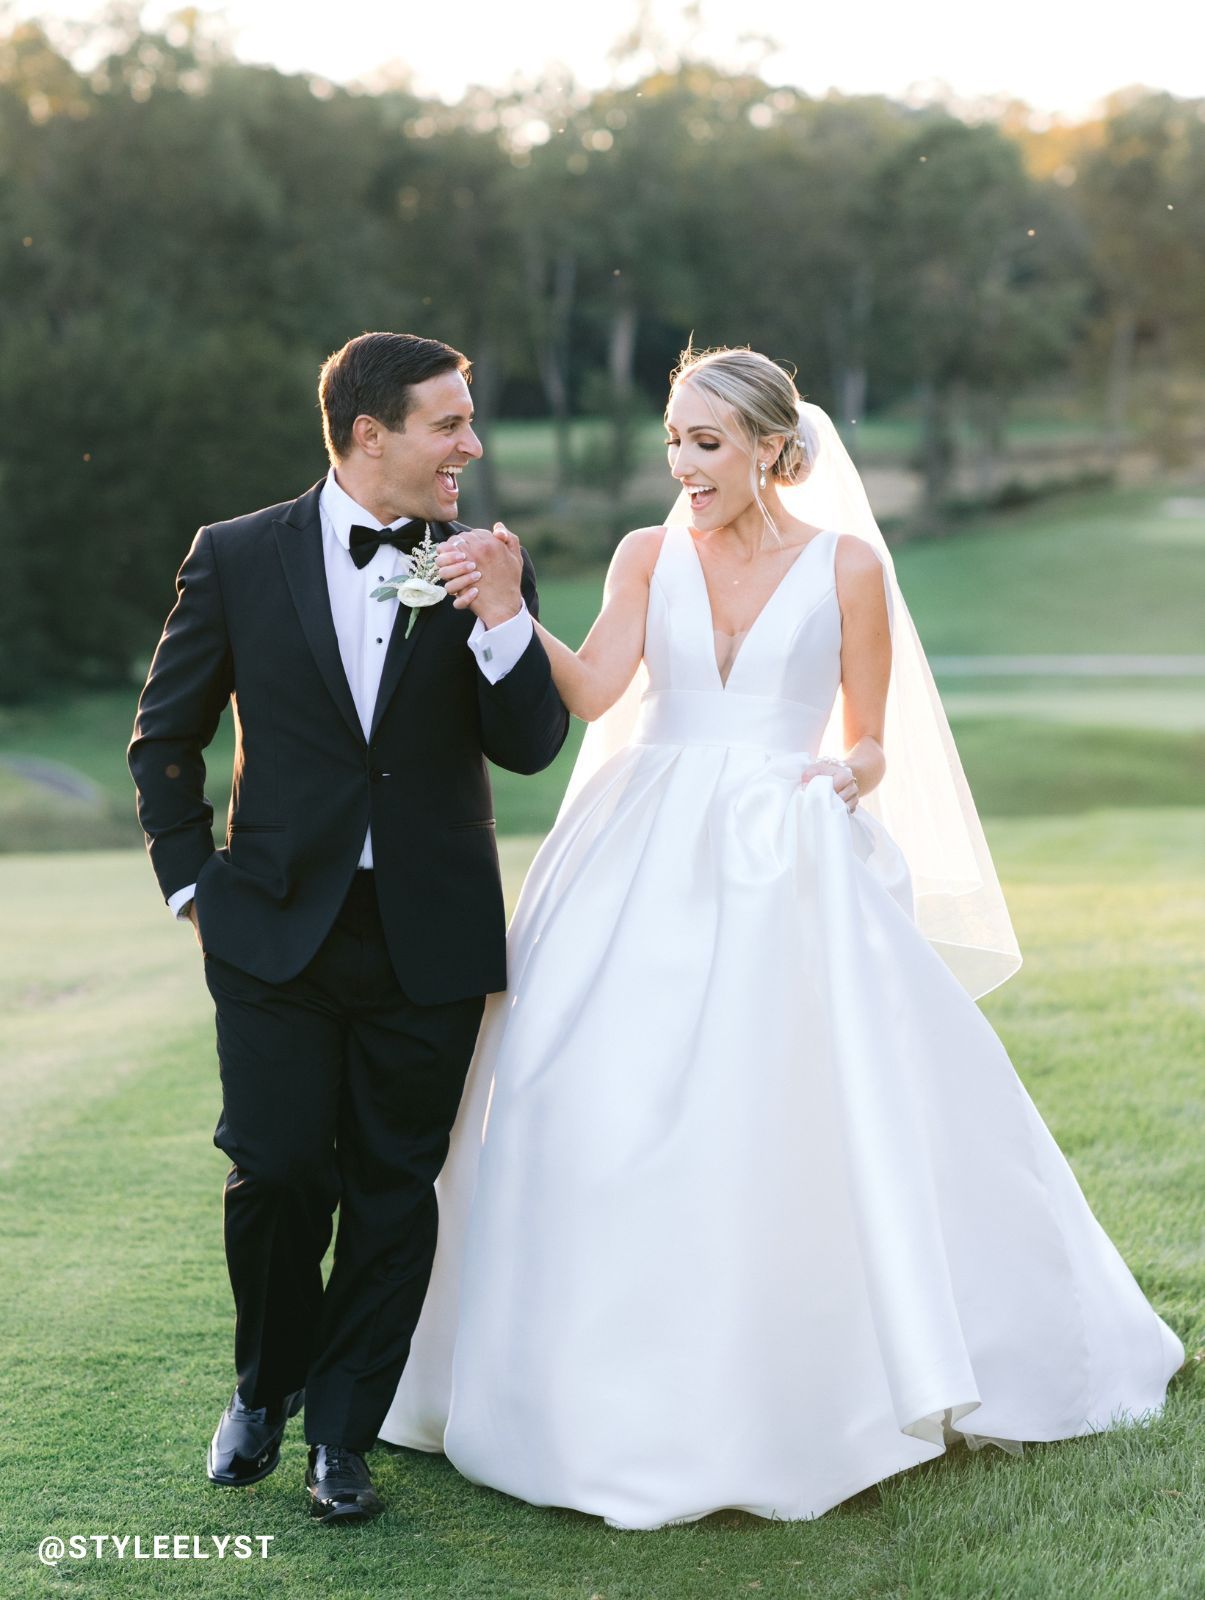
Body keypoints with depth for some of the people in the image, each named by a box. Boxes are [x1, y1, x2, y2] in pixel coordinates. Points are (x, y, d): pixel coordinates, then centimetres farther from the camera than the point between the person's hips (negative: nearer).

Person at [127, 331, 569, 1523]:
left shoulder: (487, 571, 2)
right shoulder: (236, 558, 0)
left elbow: (531, 747, -4)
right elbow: (165, 738, 9)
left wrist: (502, 618, -18)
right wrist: (192, 882, 4)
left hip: (431, 934, 1)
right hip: (276, 929, -1)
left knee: (394, 1189, 6)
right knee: (277, 1169, -2)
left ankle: (342, 1433, 23)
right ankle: (265, 1387, 27)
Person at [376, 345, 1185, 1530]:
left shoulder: (847, 564, 3)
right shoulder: (649, 556, 8)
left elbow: (871, 743, 7)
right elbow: (593, 690, -7)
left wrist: (852, 774, -14)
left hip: (788, 866, -2)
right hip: (649, 864, 2)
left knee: (795, 1114, -7)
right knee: (601, 1109, -4)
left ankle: (789, 1384, 13)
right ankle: (625, 1384, 12)